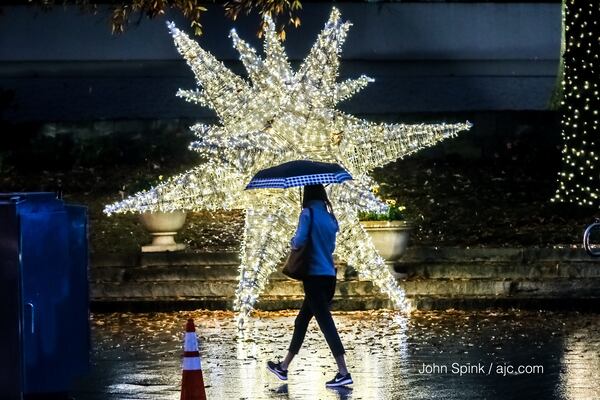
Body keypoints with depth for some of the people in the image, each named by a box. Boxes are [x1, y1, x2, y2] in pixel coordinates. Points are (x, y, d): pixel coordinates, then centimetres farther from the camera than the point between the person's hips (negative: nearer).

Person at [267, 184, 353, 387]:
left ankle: (344, 373, -16)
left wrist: (293, 241, 3)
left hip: (314, 275, -8)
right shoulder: (329, 216, 12)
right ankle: (284, 367, 27)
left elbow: (299, 241, -18)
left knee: (326, 323, -9)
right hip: (329, 276, 8)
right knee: (302, 321, 18)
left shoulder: (308, 213, -10)